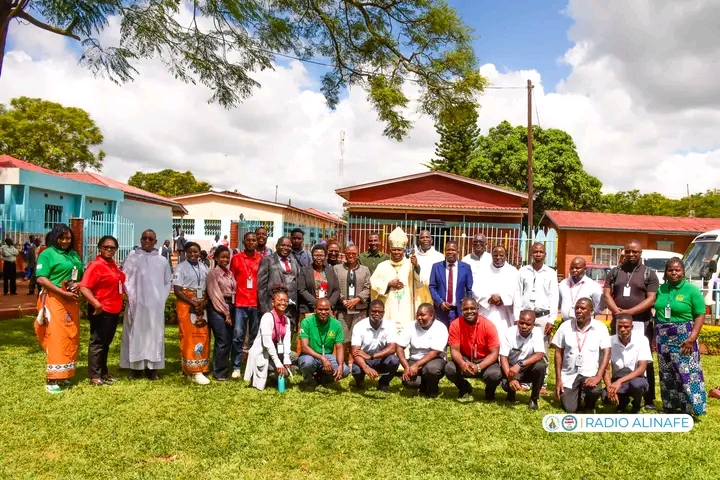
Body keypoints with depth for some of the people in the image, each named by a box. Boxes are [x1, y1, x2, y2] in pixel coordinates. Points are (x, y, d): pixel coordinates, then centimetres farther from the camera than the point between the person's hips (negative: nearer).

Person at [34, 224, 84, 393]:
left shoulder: (74, 254, 15)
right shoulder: (47, 254, -4)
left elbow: (83, 275, 18)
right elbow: (41, 279, -13)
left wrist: (79, 284, -6)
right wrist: (64, 293, -18)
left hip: (72, 301, 7)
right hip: (55, 300, -6)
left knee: (71, 337, 8)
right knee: (56, 338, -9)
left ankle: (63, 375, 18)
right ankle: (52, 380, -5)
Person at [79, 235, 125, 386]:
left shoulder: (113, 265, 10)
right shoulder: (95, 265, -16)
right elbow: (84, 288, -26)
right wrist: (96, 304, -35)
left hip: (114, 310, 9)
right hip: (101, 311, -9)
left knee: (106, 343, 18)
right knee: (97, 342, 1)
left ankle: (103, 372, 29)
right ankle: (95, 376, 9)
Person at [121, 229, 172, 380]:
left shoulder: (162, 261, 8)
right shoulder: (132, 259, 3)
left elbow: (168, 282, 12)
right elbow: (125, 280, 0)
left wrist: (162, 298, 1)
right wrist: (131, 298, -9)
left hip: (156, 305, 2)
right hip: (137, 304, -2)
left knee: (155, 334, 3)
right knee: (136, 334, 1)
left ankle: (152, 368, 8)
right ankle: (135, 367, 6)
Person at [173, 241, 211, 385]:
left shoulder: (204, 268, 11)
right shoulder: (181, 268, -3)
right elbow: (177, 290, -9)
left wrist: (205, 301, -7)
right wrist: (193, 303, -16)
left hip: (202, 306, 5)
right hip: (186, 305, -5)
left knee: (203, 336, 3)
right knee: (189, 337, -6)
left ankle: (200, 368, 13)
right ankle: (193, 371, -5)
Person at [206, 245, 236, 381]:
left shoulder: (230, 273, 15)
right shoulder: (213, 273, -6)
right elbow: (215, 295, -10)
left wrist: (230, 312, 6)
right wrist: (225, 313, -11)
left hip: (230, 308, 7)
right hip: (218, 309, -7)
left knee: (228, 342, 7)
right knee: (222, 342, -8)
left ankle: (223, 370, 18)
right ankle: (219, 373, 3)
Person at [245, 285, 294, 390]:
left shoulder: (286, 320, 3)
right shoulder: (267, 317, -19)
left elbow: (286, 342, -5)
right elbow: (267, 343, -23)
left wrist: (286, 360, -18)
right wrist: (278, 363, -24)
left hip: (275, 352, 7)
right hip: (261, 354, -7)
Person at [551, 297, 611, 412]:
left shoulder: (600, 327, -5)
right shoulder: (565, 326, -1)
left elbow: (606, 352, -10)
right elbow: (558, 353, 2)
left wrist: (598, 376, -23)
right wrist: (558, 379, -3)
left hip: (589, 373, -1)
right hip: (569, 374, 1)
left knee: (594, 390, -33)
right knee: (569, 409, -10)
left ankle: (589, 405, 4)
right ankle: (572, 394, 26)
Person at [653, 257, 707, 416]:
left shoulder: (692, 290, -6)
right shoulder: (661, 289, 6)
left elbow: (700, 315, -9)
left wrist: (692, 338, -17)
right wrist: (654, 336, 4)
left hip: (683, 338, -4)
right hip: (663, 337, 5)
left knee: (687, 373, -6)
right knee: (666, 374, 10)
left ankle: (690, 408, 2)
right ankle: (669, 406, 20)